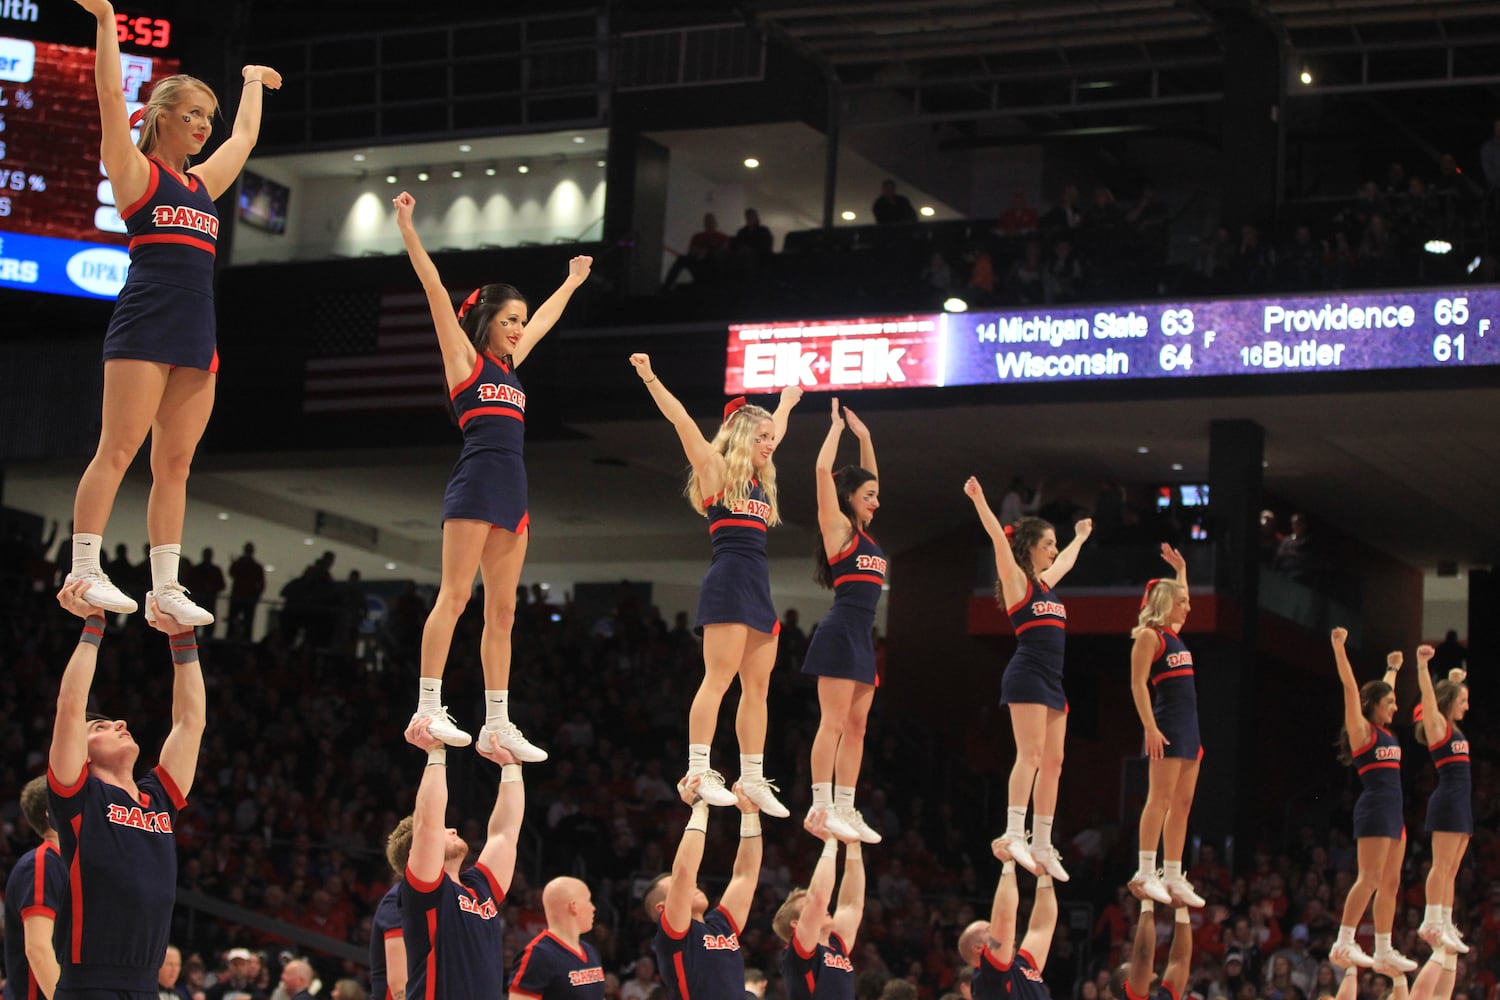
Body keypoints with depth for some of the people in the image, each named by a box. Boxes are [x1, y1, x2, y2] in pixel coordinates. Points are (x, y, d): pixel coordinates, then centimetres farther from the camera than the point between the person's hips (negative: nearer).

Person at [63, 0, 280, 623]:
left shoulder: (203, 181, 21)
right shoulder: (136, 171, 3)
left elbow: (245, 136, 37)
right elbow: (111, 94, -6)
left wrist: (252, 83, 47)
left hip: (197, 333, 7)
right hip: (145, 322, -7)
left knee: (174, 465, 4)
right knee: (117, 450, -12)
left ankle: (166, 586, 2)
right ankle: (84, 571, -14)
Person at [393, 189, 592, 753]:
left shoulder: (509, 364, 21)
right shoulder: (464, 357, 3)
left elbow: (545, 319, 37)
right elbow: (434, 288, -3)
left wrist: (573, 282, 49)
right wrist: (406, 227, -8)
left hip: (513, 490, 8)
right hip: (476, 483, -8)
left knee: (502, 611, 4)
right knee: (454, 596, -13)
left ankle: (497, 723, 4)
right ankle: (428, 707, -16)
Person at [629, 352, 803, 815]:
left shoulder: (760, 478, 19)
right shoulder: (716, 469, -1)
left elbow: (775, 430, 39)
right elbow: (682, 421, -10)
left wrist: (787, 402, 52)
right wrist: (650, 379, -17)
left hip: (758, 586, 8)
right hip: (728, 581, -8)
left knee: (757, 686, 5)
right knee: (719, 677, -14)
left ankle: (753, 778, 6)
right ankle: (698, 772, -17)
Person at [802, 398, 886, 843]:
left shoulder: (863, 532, 17)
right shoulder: (838, 527, -4)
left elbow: (867, 477, 31)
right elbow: (823, 469, -13)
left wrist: (864, 435, 24)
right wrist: (837, 426, -3)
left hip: (863, 637, 9)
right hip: (841, 632, -9)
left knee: (855, 726, 6)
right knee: (833, 722, -11)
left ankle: (844, 809, 7)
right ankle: (821, 807, -13)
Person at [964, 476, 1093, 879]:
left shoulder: (1045, 582, 21)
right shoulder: (1016, 580, -1)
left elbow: (1067, 560, 42)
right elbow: (999, 539, -15)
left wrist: (1080, 537, 56)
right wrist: (979, 500, -24)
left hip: (1053, 680, 9)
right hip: (1027, 674, -9)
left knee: (1053, 761, 3)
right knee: (1030, 754, -18)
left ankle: (1042, 845, 3)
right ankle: (1014, 834, -24)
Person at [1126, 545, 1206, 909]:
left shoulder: (1174, 633, 19)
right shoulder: (1149, 635, -7)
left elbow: (1179, 599, 43)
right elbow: (1138, 683, -13)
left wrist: (1181, 570, 37)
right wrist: (1151, 728, -20)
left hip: (1188, 728, 9)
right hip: (1167, 724, -9)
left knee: (1182, 804, 5)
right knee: (1161, 798, -13)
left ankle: (1174, 878, 4)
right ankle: (1146, 873, -15)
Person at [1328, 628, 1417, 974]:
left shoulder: (1385, 732, 17)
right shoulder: (1362, 730, -4)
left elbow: (1384, 691, 36)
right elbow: (1350, 688, -12)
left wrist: (1393, 668, 47)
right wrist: (1339, 648, -17)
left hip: (1393, 813, 9)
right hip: (1374, 809, -9)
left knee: (1390, 882, 5)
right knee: (1370, 879, -14)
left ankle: (1384, 952, 6)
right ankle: (1343, 944, -14)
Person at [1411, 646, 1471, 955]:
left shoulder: (1452, 728, 18)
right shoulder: (1436, 724, -5)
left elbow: (1453, 694, 40)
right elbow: (1428, 694, -20)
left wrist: (1456, 680, 43)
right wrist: (1423, 664, -30)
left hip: (1462, 802, 9)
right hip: (1448, 799, -9)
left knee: (1451, 870, 6)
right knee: (1442, 865, -13)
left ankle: (1446, 925, 5)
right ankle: (1431, 923, -16)